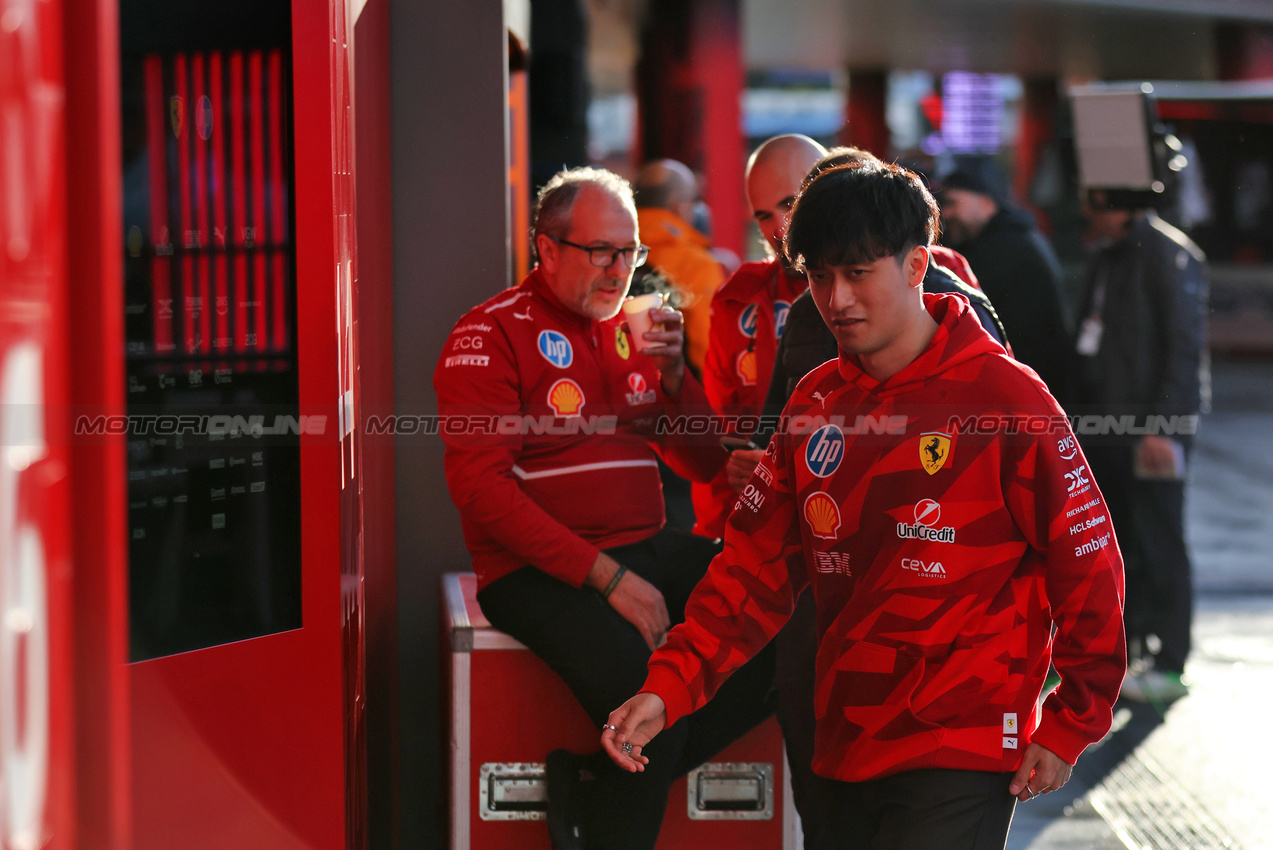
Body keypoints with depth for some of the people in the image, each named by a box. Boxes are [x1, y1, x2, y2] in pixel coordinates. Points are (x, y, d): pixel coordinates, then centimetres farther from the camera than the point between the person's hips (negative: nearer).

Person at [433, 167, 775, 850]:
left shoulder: (635, 331, 17)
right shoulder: (492, 334, -3)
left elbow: (710, 466, 17)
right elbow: (481, 488, -13)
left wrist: (674, 376, -3)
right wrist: (607, 577, -19)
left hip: (646, 552, 7)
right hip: (541, 574, -7)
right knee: (648, 684, -33)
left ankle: (600, 783, -11)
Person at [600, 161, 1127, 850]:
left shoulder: (1007, 398, -9)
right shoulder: (816, 404, 9)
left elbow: (1088, 567, -6)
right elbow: (756, 565, 8)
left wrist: (1068, 729, -4)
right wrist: (667, 687, -5)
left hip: (961, 759, -6)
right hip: (846, 753, 6)